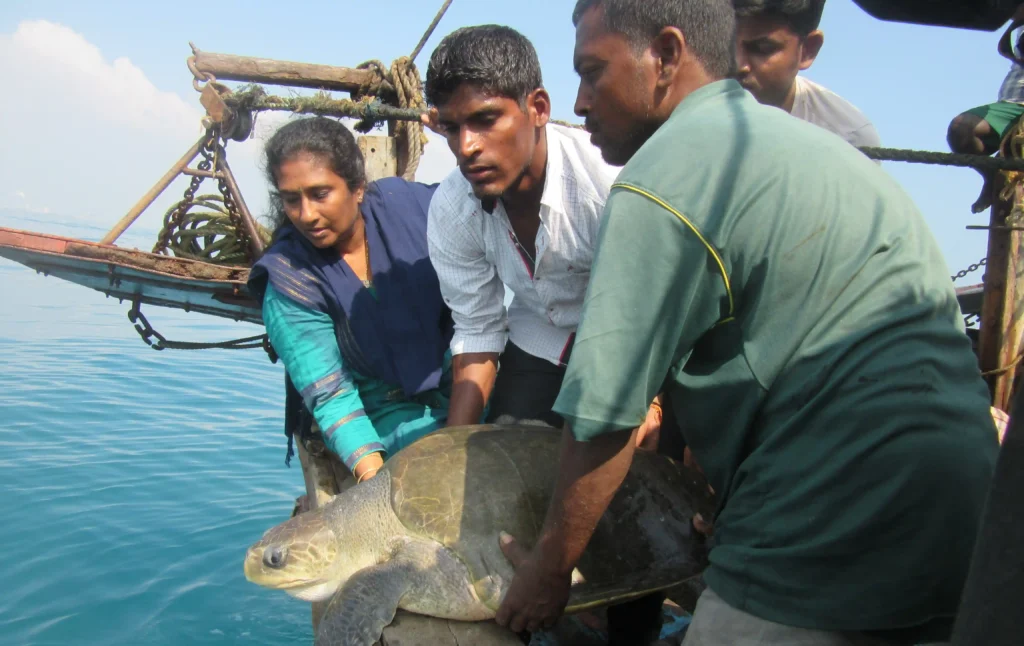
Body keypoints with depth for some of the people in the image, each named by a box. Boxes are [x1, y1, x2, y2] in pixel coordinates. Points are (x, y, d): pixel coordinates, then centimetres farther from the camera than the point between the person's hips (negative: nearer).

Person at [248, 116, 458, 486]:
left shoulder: (405, 202, -11)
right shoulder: (288, 278, -16)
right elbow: (330, 396, -19)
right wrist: (372, 474, -32)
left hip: (461, 383, 3)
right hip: (385, 412, -3)